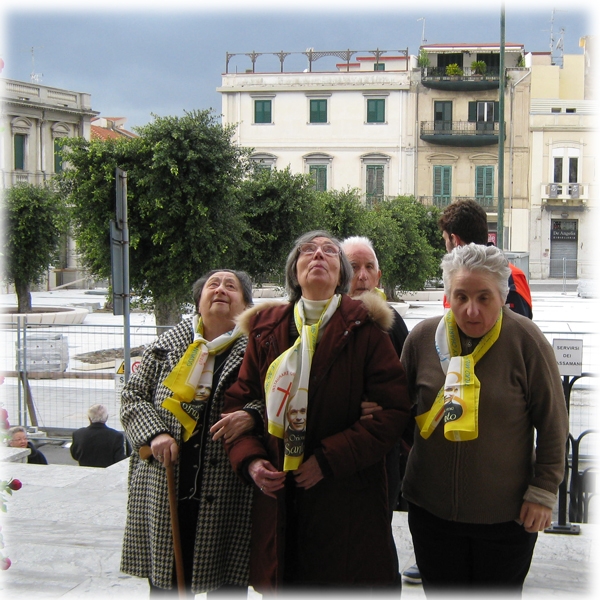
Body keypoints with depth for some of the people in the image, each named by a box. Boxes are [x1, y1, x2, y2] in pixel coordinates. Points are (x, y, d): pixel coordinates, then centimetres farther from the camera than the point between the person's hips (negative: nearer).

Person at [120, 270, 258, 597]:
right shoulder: (167, 346, 10)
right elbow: (133, 395, 12)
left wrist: (252, 415, -21)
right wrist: (153, 433, -5)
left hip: (227, 496, -2)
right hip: (163, 493, 2)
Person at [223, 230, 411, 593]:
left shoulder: (364, 328, -3)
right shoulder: (266, 330, 8)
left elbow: (393, 411, -9)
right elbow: (239, 401, 12)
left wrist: (329, 460, -15)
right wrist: (250, 458, -6)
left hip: (349, 500, -3)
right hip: (279, 501, 3)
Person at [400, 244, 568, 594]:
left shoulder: (526, 341, -12)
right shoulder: (423, 338, -4)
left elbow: (553, 425, -7)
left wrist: (544, 492, -8)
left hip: (506, 515, -2)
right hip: (431, 509, 2)